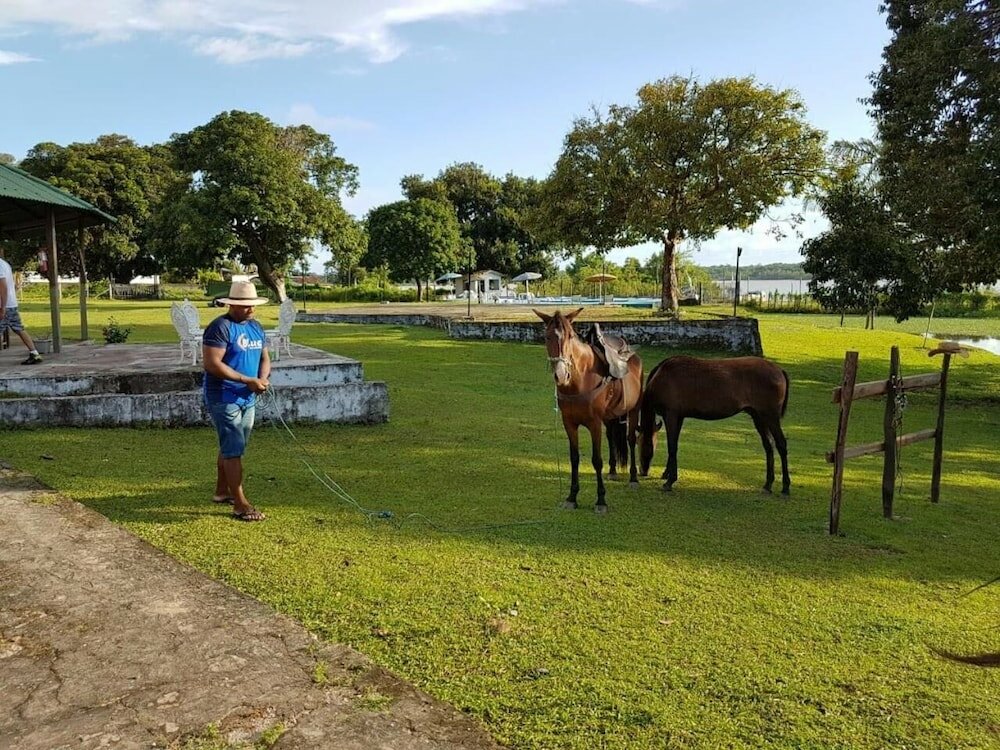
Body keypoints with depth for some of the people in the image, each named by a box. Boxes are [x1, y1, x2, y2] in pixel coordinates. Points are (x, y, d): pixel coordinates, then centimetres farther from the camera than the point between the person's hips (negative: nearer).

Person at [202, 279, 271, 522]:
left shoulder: (256, 327, 11)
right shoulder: (220, 327, -15)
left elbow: (264, 358, 15)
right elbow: (212, 364, -22)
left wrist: (263, 378, -8)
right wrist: (247, 380, -23)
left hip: (247, 399, 8)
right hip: (224, 399, -8)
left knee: (230, 447, 19)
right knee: (234, 449, -8)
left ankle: (222, 491, 34)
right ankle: (240, 505, -4)